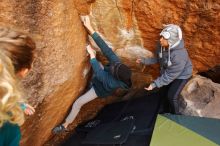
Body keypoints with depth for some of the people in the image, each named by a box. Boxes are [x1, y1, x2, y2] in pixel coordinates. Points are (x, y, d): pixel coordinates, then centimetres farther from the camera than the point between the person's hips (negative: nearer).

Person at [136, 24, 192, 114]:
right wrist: (144, 61, -8)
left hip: (181, 75, -7)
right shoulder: (161, 46, -21)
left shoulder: (179, 55, -41)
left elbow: (169, 76, -34)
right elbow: (157, 58, 1)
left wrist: (154, 84, -35)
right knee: (162, 92, 18)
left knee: (171, 97, -11)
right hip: (167, 72, 7)